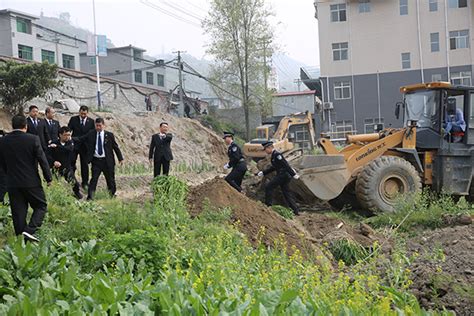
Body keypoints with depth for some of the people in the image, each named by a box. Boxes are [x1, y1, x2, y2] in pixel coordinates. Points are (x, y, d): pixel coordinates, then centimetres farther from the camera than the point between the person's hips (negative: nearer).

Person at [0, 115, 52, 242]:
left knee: (18, 212, 10)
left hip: (12, 183, 4)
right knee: (41, 206, 10)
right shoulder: (33, 139, -11)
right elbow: (42, 160, -8)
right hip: (32, 181, -3)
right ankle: (29, 231, -8)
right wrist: (48, 178, 2)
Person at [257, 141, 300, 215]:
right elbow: (273, 168, 26)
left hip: (283, 175, -10)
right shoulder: (274, 155, 18)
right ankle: (296, 210, 12)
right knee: (286, 193, 12)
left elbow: (286, 165, -20)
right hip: (284, 176, 10)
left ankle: (268, 205, 0)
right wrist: (263, 173, 23)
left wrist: (293, 174, -23)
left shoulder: (276, 154, -14)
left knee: (268, 187, -5)